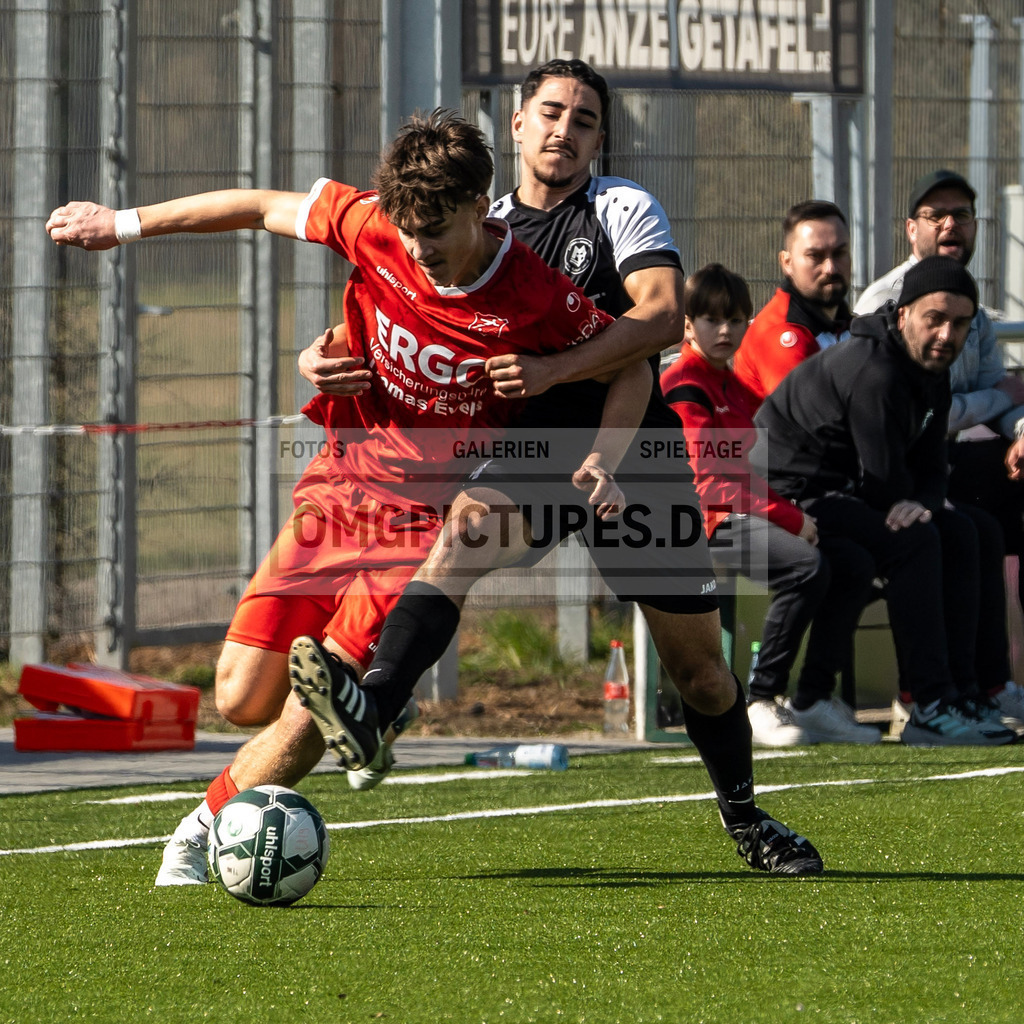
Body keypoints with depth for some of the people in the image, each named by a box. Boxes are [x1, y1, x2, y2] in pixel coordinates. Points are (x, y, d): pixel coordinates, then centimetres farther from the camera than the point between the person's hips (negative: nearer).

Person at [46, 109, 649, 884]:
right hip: (341, 481, 4)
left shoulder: (534, 297, -19)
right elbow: (262, 208, 4)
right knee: (243, 699, 0)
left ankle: (201, 833, 5)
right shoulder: (371, 227, -12)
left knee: (309, 712, -17)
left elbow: (632, 364, -3)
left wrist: (603, 460, -20)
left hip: (428, 517, -4)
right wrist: (122, 224, 10)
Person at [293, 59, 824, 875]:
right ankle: (370, 710, -49)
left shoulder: (625, 210, -2)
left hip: (635, 452, -2)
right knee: (463, 526, -31)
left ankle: (746, 820, 28)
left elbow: (664, 315, -18)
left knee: (696, 660, 5)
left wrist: (555, 370, -29)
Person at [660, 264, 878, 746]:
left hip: (750, 513, 9)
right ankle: (760, 702, -26)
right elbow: (710, 479, -16)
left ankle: (813, 700, -8)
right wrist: (788, 518, -18)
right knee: (807, 565, -32)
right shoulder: (683, 388, -7)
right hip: (706, 523, -9)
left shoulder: (736, 388, 24)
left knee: (854, 563, -10)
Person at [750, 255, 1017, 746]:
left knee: (958, 534, 3)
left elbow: (930, 467, 8)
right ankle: (932, 709, -28)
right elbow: (885, 484, -23)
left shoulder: (931, 373, 8)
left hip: (839, 489, 11)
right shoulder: (873, 374, -25)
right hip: (789, 497, -11)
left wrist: (922, 503, -15)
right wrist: (909, 509, -1)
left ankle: (960, 697, -1)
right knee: (911, 541, -27)